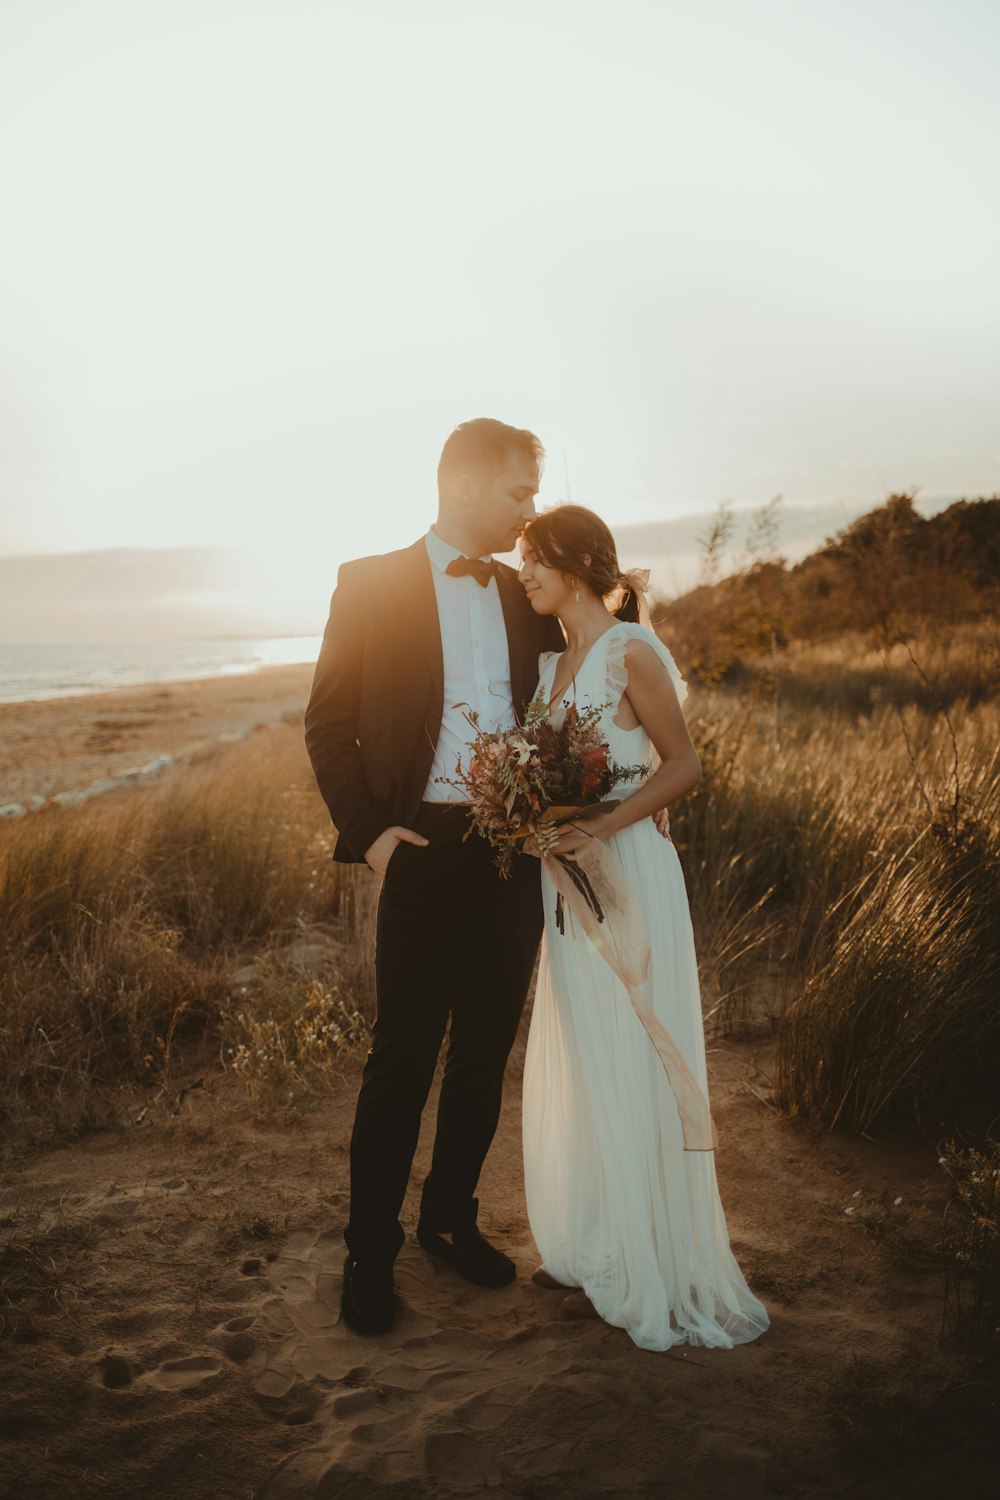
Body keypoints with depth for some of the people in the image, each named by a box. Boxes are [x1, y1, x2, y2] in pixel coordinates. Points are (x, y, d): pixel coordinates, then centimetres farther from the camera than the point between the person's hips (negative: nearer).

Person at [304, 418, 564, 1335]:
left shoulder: (530, 596, 10)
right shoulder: (372, 584, -2)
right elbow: (329, 723, -3)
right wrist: (369, 830, -13)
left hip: (518, 854, 5)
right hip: (426, 851, -4)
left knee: (485, 1054, 14)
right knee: (403, 1060, 2)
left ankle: (451, 1218, 33)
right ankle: (370, 1252, 19)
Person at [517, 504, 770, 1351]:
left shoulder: (631, 652, -11)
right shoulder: (552, 665, 12)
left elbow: (683, 766, -13)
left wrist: (601, 826, -22)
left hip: (627, 875, -8)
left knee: (626, 1071, 1)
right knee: (573, 1069, 14)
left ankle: (643, 1268, 17)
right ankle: (591, 1245, 30)